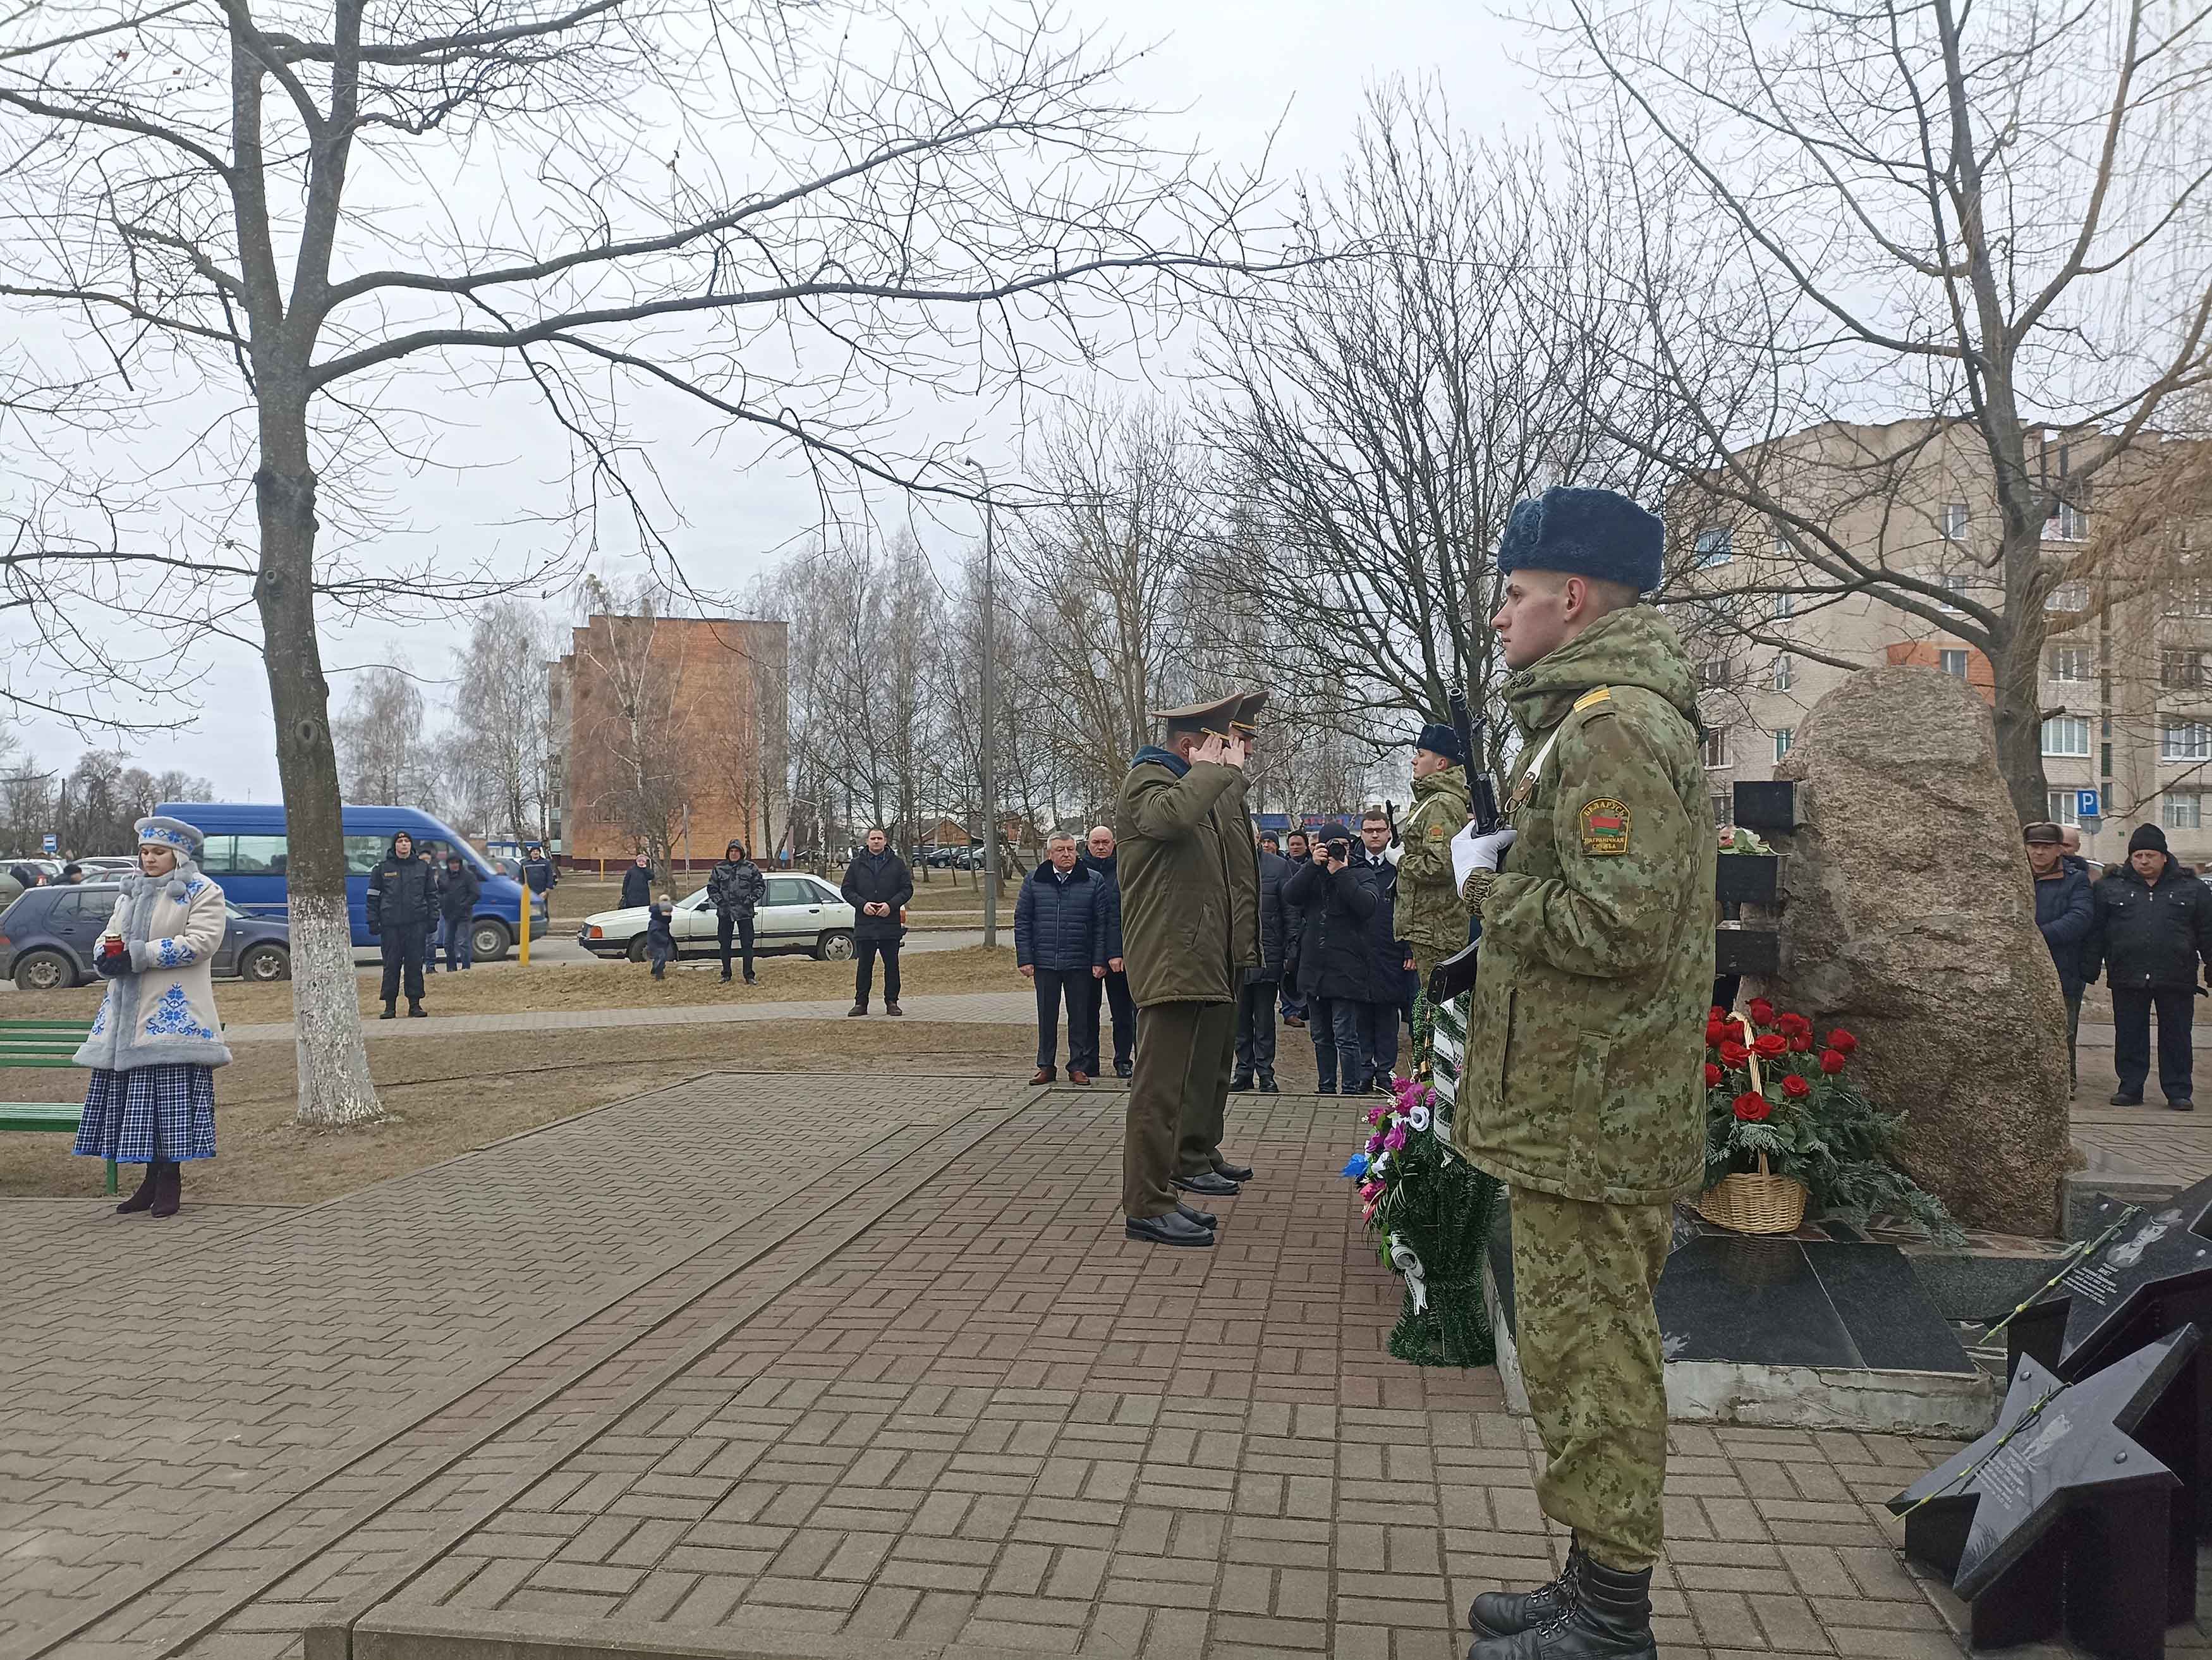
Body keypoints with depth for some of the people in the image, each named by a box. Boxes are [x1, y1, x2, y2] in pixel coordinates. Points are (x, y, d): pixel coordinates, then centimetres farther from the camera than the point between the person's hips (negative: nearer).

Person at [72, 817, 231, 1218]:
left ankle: (170, 1181, 0)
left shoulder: (201, 892, -1)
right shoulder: (130, 892, 21)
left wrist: (137, 956, -17)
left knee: (171, 1095, -7)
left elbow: (201, 941, -13)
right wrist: (106, 955, -4)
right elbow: (111, 935, 21)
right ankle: (152, 1180, 14)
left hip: (174, 1011, -7)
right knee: (136, 1095, 6)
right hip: (127, 1013, 7)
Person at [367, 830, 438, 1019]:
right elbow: (373, 897, 7)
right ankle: (389, 1005, 5)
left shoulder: (422, 868, 10)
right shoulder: (383, 869, 7)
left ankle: (415, 1003, 8)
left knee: (415, 964, 2)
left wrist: (433, 919, 5)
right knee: (391, 965, 0)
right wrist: (373, 922, 0)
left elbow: (432, 895, 13)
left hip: (416, 924, 1)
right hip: (390, 925, -1)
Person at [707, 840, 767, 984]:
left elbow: (760, 886, 4)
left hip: (745, 912, -2)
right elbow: (712, 888, 9)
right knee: (725, 945, 7)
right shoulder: (719, 869, 6)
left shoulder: (751, 868, 2)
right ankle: (726, 975, 18)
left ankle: (749, 976, 6)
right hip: (724, 912, 2)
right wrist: (719, 900, -4)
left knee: (747, 944, 0)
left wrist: (751, 899, -8)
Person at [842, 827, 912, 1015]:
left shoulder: (897, 863, 6)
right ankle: (861, 1003, 11)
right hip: (864, 924, 0)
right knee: (864, 965, 4)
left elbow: (907, 889, 4)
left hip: (890, 924, 0)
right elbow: (847, 890, 7)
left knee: (891, 965, 4)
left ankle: (892, 1002, 12)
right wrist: (862, 904, -10)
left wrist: (891, 905, -11)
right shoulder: (857, 864, 9)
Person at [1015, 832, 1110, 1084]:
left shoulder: (1094, 881, 1)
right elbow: (1022, 922, 6)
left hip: (1080, 963, -1)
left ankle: (1078, 1067, 15)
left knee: (1080, 1017, 5)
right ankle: (1046, 1066, 19)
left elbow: (1101, 924, 1)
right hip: (1044, 962, 1)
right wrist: (1025, 959, -1)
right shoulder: (1033, 881, 5)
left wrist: (1099, 961, -5)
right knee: (1046, 1017, 9)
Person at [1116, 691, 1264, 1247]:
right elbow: (1173, 815, -36)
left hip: (1214, 959, 11)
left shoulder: (1210, 787, 20)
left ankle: (1198, 1156, 43)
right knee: (1162, 1082, -11)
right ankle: (1147, 1206, -8)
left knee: (1211, 1068, 24)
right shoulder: (1147, 781, -11)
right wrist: (1212, 769, -19)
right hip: (1172, 959, -11)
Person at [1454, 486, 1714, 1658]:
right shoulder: (1591, 717, 17)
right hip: (1585, 1110, 11)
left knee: (1589, 1357, 0)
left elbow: (1614, 924, -26)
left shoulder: (1614, 728, -18)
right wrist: (1506, 866, 8)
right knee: (1584, 1348, 19)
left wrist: (1491, 883, -12)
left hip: (1591, 1122, -11)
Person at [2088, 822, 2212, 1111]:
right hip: (2127, 979, 1)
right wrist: (2090, 969, 2)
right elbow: (2096, 933, 7)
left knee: (2176, 1037, 5)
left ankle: (2179, 1092, 14)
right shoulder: (2110, 887, 6)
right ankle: (2130, 1088, 14)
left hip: (2176, 979, 0)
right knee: (2129, 1037, 6)